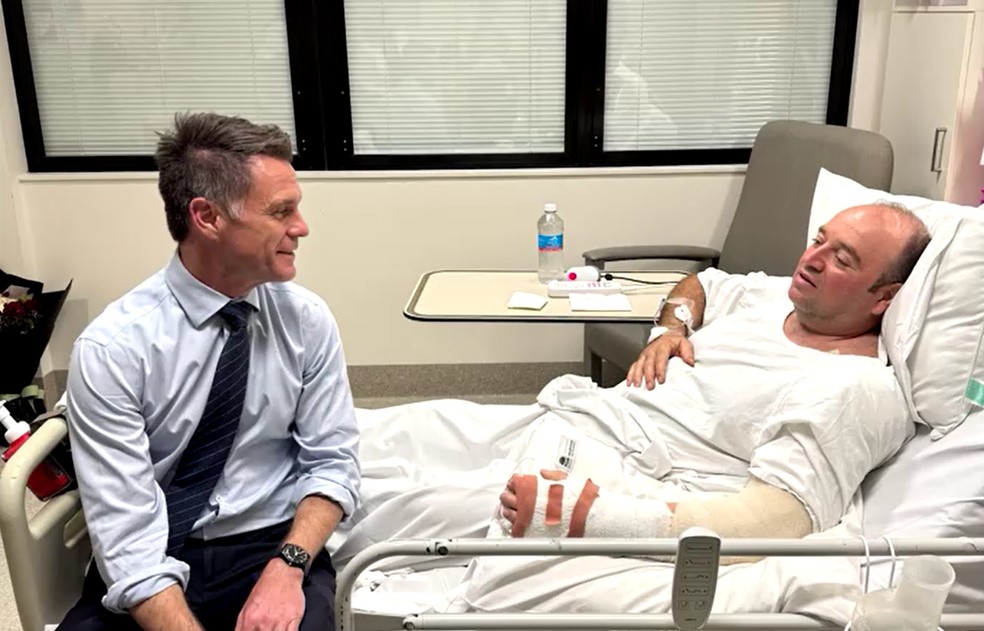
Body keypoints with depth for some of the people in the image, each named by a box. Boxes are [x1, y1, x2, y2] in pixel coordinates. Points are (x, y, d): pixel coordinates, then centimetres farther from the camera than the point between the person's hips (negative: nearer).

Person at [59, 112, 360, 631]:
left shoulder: (308, 320, -6)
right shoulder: (112, 347, -15)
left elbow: (332, 465, -1)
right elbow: (126, 537, -17)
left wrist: (287, 566, -17)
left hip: (272, 546, 0)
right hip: (154, 561, 0)